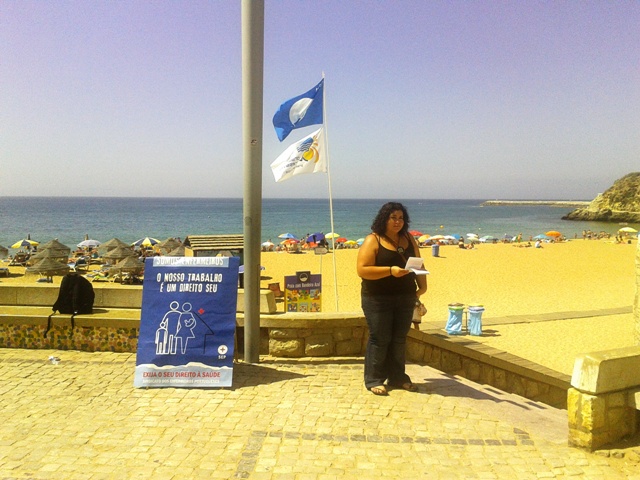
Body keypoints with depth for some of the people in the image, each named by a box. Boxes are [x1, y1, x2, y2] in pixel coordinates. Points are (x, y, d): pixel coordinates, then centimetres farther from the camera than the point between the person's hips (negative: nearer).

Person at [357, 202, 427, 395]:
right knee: (379, 339, -1)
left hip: (405, 298, 5)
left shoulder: (408, 239, 10)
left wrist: (422, 285, -1)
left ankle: (397, 377, 23)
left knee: (399, 339, 11)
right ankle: (374, 380, 11)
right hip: (378, 299, -5)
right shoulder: (373, 241, -9)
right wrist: (390, 270, -24)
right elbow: (362, 270, -16)